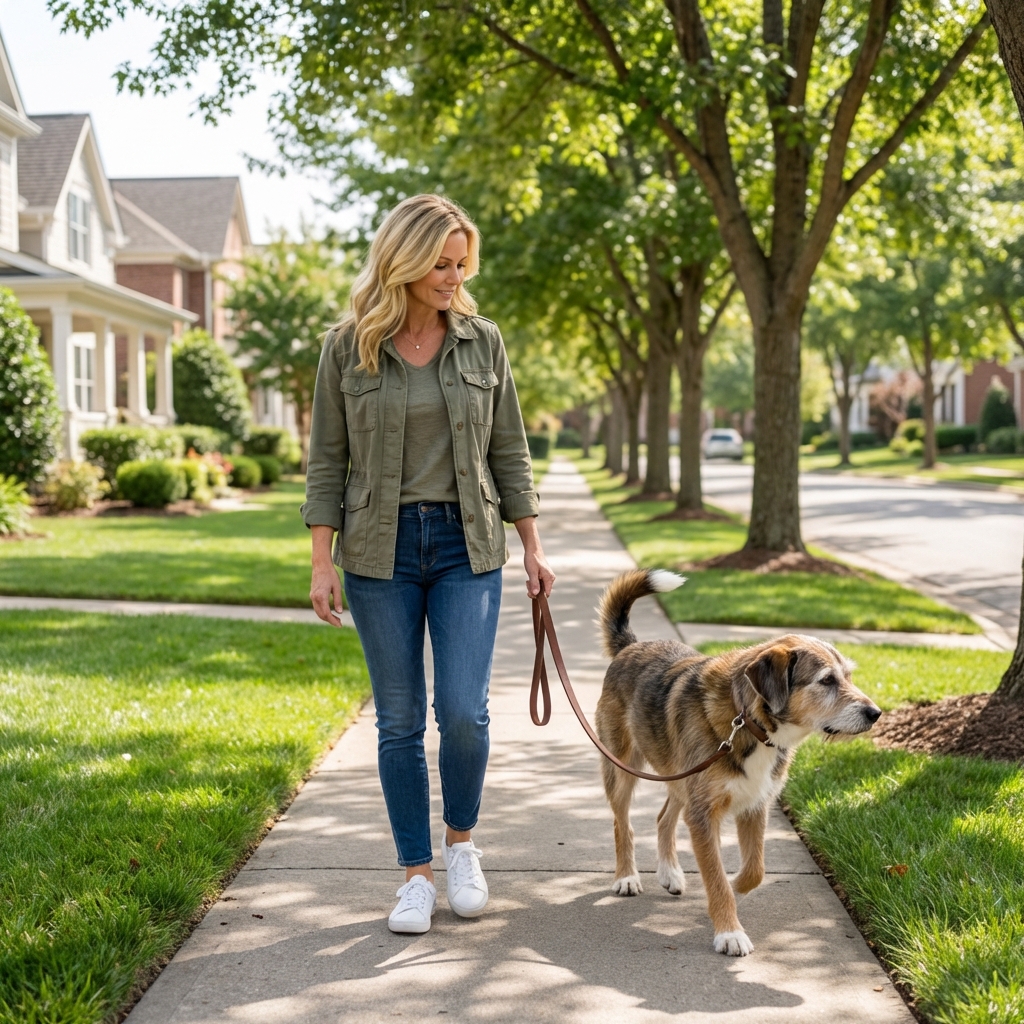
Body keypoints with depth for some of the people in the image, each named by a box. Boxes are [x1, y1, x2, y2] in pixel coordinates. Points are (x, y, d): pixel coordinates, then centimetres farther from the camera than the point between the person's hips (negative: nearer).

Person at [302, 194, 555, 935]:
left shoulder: (482, 341, 2)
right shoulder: (349, 345, -2)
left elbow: (508, 451, 7)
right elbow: (327, 459, 0)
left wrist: (533, 548, 4)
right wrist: (322, 562, -5)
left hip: (467, 546, 1)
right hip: (381, 548, -1)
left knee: (464, 710, -8)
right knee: (400, 721, 4)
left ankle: (461, 841, 19)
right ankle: (417, 876, 17)